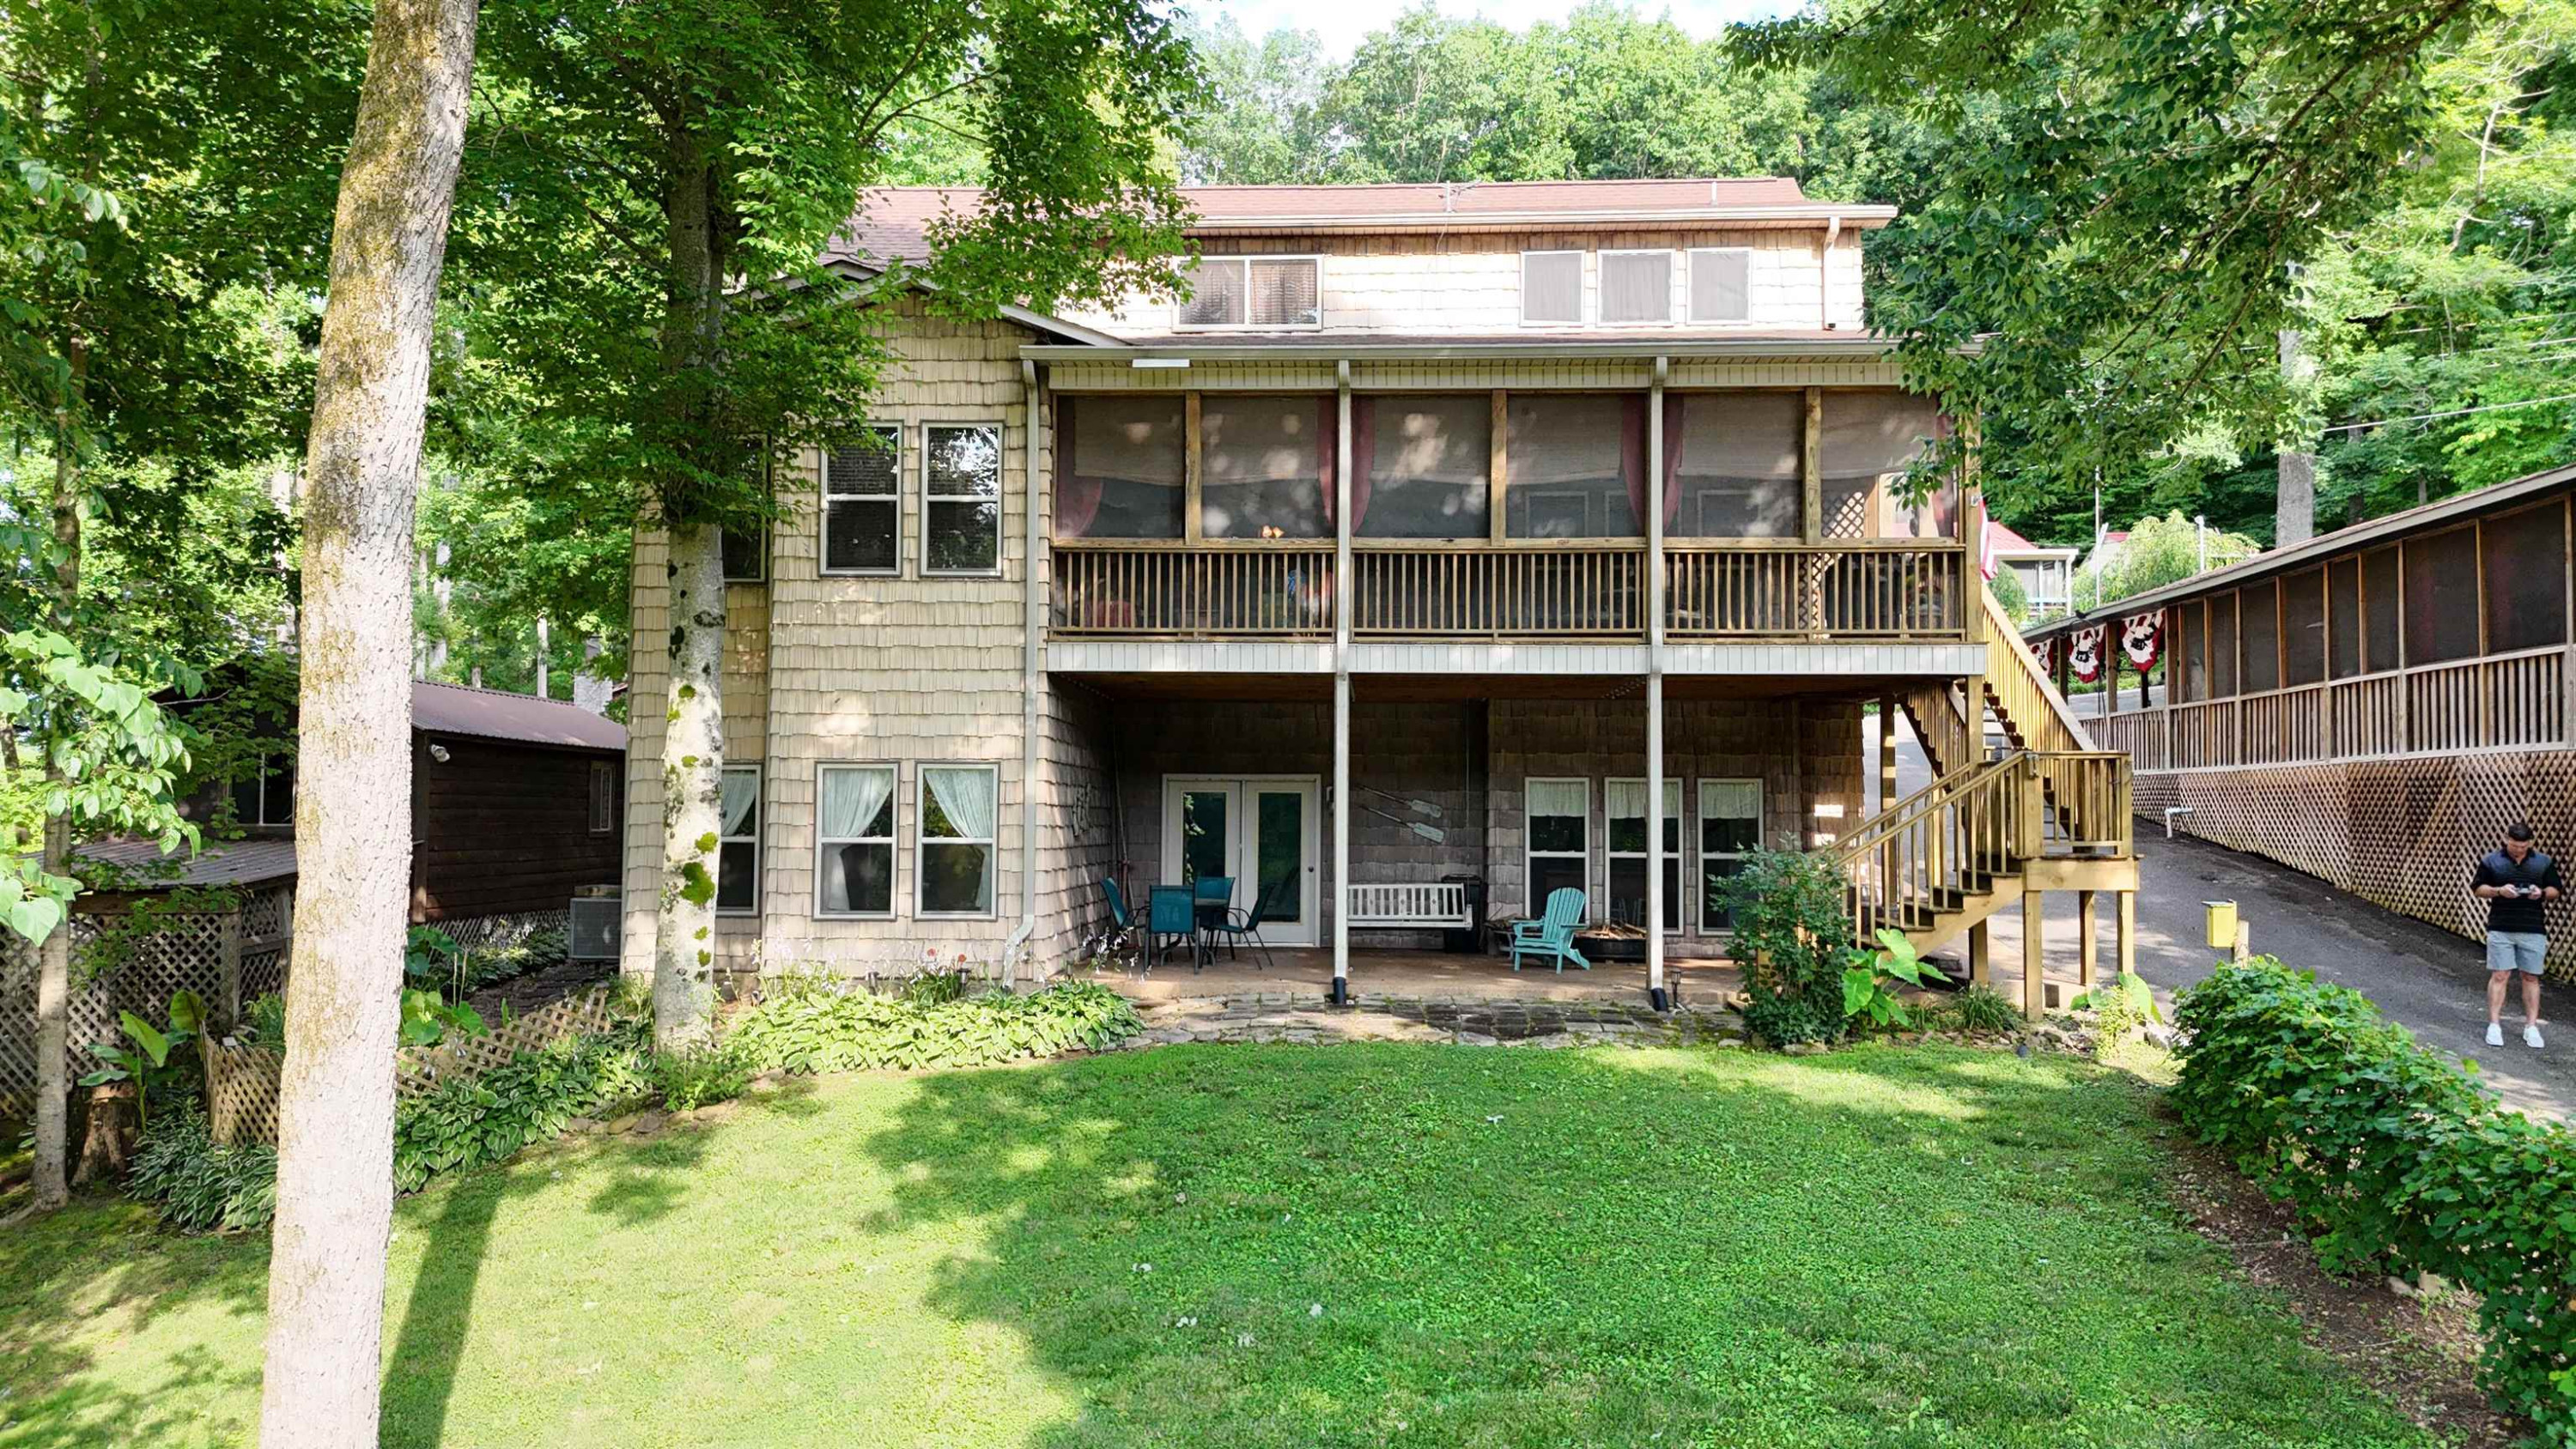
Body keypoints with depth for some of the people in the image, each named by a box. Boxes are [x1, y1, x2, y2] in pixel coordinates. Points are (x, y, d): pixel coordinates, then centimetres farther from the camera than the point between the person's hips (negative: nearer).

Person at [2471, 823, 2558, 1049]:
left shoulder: (2544, 862, 5)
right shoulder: (2492, 860, 1)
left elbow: (2557, 890, 10)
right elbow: (2477, 888, 4)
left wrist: (2542, 893, -12)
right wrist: (2499, 891, -14)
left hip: (2533, 929, 1)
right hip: (2500, 928, -1)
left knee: (2531, 977, 5)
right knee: (2499, 975, -2)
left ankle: (2531, 1027, 12)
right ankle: (2494, 1026, 2)